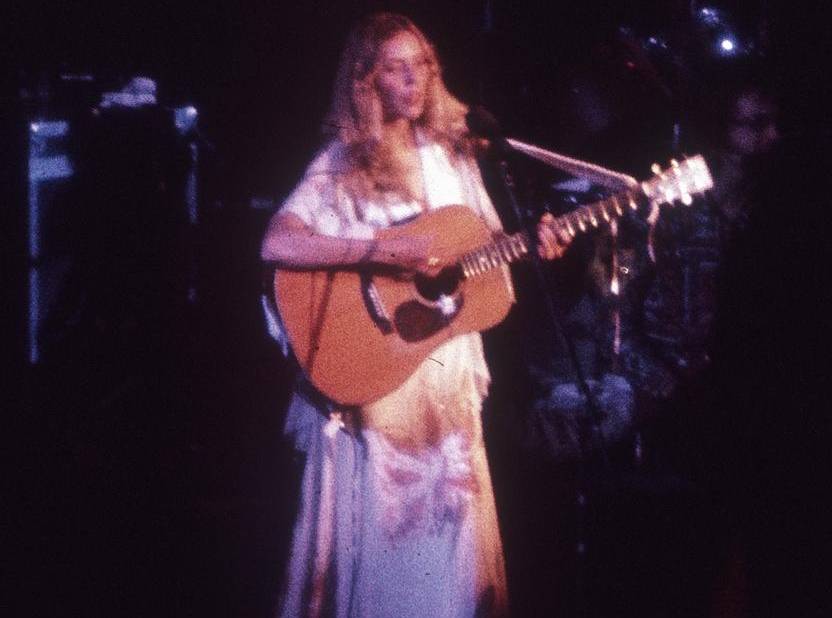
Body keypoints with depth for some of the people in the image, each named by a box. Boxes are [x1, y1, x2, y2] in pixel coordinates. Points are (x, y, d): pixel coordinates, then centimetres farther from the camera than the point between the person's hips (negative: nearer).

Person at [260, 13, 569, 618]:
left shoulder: (452, 152, 8)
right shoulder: (343, 161, -9)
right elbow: (276, 244, -23)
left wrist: (529, 246, -6)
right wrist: (386, 251, -27)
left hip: (447, 370, 5)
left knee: (445, 519, 10)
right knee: (382, 520, 0)